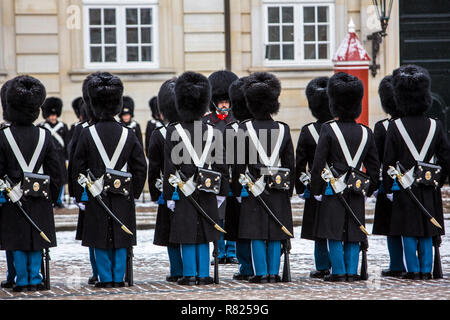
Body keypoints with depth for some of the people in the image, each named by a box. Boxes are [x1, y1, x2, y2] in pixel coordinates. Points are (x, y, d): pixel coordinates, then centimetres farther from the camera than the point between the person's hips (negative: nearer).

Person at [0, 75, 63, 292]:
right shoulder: (44, 136, -1)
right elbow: (56, 170, 2)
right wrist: (53, 197, 12)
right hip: (39, 200, 2)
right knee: (36, 241, 10)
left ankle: (22, 281, 6)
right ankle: (35, 280, 11)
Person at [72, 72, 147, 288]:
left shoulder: (88, 134, -5)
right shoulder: (128, 135, -1)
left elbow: (78, 168, -3)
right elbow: (141, 167, 2)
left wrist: (80, 195, 5)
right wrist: (134, 192, 12)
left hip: (97, 197, -1)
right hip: (122, 197, 1)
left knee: (100, 239, 5)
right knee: (120, 238, 8)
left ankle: (105, 278, 5)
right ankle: (119, 277, 9)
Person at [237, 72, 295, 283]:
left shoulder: (246, 129, -6)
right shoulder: (283, 130, 1)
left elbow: (239, 163, -5)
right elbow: (291, 164, 4)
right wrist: (289, 189, 13)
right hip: (278, 189, 2)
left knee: (256, 233, 2)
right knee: (276, 233, 6)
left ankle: (261, 273, 0)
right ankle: (274, 273, 7)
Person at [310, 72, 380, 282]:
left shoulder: (329, 130, -8)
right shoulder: (366, 133, 5)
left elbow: (318, 164, -9)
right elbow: (374, 166, 10)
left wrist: (316, 191, -1)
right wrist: (368, 190, 20)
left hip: (333, 189, -4)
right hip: (356, 193, 4)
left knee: (334, 233, 1)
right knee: (353, 233, 9)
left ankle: (339, 272, 0)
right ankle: (352, 272, 8)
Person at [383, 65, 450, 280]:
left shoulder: (395, 127, -8)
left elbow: (388, 162, -6)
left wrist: (387, 187, 3)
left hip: (405, 187, -2)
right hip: (429, 188, 2)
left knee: (408, 232, 4)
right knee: (427, 232, 9)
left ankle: (413, 270, 4)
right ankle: (426, 270, 10)